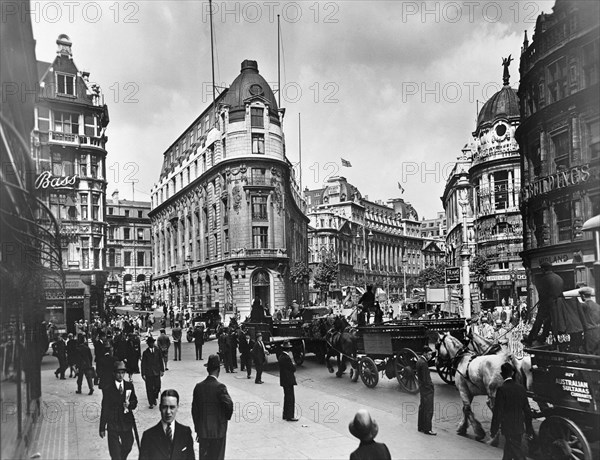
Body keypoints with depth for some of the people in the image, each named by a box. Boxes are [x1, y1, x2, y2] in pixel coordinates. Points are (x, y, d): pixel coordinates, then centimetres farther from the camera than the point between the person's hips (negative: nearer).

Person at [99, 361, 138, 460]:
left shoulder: (130, 386, 2)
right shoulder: (107, 389, -8)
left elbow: (135, 402, 7)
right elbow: (104, 409, -5)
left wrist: (129, 404, -18)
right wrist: (102, 428, -3)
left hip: (127, 423, 3)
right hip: (113, 425, -3)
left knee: (127, 446, 18)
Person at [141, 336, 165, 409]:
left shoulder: (157, 351, 3)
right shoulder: (145, 353, -3)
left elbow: (161, 361, 8)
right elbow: (143, 364, -2)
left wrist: (162, 370, 6)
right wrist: (143, 374, -5)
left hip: (157, 373, 2)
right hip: (148, 373, -2)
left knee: (157, 387, 0)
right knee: (149, 388, 2)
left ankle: (154, 398, 29)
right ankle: (151, 403, 13)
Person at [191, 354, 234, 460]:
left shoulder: (198, 387, -1)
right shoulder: (220, 387, -16)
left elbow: (194, 410, 4)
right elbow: (229, 404, -23)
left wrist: (197, 430, 13)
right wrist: (227, 417, -1)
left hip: (202, 431, 4)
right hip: (218, 431, -4)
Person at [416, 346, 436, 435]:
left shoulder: (419, 360, 8)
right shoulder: (423, 363, -22)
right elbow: (425, 379, -21)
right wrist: (430, 387, -14)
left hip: (422, 388, 10)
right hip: (427, 389, -10)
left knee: (422, 408, 18)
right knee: (428, 410, -1)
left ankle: (420, 427, 28)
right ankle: (427, 429, 6)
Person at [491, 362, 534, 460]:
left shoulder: (502, 389, -16)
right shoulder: (521, 388, 1)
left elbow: (498, 411, -15)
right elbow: (527, 409, 7)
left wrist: (493, 430, -7)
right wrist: (529, 428, 16)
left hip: (509, 428, -6)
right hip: (520, 426, 6)